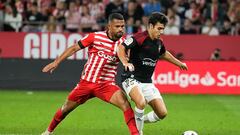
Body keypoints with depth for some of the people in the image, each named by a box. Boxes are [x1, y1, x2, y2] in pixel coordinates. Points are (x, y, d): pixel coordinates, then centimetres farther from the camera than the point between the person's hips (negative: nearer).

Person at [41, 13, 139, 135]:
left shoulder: (123, 43, -3)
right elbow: (74, 48, -1)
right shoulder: (95, 37, -9)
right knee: (66, 108, 14)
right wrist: (56, 62, -2)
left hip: (107, 84, 0)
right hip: (86, 82, 0)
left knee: (125, 104, -25)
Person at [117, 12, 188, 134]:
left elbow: (164, 54, 30)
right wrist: (125, 62, -35)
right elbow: (121, 48, -19)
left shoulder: (159, 42, 9)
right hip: (132, 78, -7)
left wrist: (179, 63, 40)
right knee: (141, 102, -36)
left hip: (147, 82, 7)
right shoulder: (139, 38, -15)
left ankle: (140, 120, 25)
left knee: (162, 113, -3)